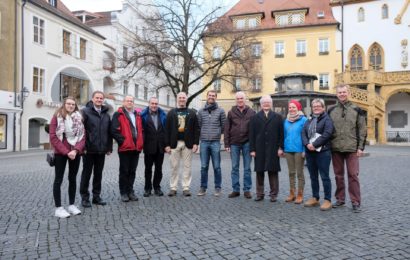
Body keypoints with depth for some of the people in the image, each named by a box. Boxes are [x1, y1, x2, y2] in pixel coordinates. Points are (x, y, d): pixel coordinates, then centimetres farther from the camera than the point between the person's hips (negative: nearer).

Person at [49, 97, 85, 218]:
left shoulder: (79, 118, 8)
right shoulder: (57, 117, -1)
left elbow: (83, 136, 3)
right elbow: (53, 137, -8)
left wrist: (76, 150, -13)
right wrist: (66, 152, -15)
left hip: (75, 153, 4)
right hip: (60, 153, -3)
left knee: (73, 179, 10)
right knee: (58, 179, 1)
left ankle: (72, 205, 21)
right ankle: (58, 208, 7)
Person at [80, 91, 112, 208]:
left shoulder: (106, 114, 13)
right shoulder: (85, 111, -5)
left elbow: (109, 132, 15)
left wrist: (109, 147, 11)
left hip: (101, 150, 5)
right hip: (89, 150, -5)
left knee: (98, 174, 12)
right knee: (86, 173, 5)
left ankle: (96, 196, 23)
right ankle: (85, 197, 16)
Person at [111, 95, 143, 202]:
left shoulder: (137, 115, 16)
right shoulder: (118, 115, -2)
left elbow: (141, 130, 19)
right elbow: (114, 131, -11)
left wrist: (140, 143, 7)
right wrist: (122, 141, -14)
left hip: (136, 147, 5)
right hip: (125, 148, -5)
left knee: (132, 171, 11)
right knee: (124, 171, 3)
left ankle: (130, 191, 20)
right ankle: (124, 192, 12)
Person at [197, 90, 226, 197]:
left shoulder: (220, 111, 3)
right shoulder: (201, 111, 9)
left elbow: (223, 126, 6)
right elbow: (199, 125, 13)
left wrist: (217, 133, 8)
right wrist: (202, 135, 10)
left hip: (215, 142, -2)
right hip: (204, 142, 2)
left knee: (217, 167, 3)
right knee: (204, 167, 6)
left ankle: (218, 188, 13)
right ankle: (203, 188, 15)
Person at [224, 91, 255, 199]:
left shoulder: (251, 112, 2)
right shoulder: (231, 112, 5)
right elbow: (226, 129, 4)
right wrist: (226, 144, -2)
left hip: (247, 143, -1)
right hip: (234, 144, 1)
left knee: (247, 168, 6)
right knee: (235, 168, 6)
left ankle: (247, 190, 15)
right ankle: (235, 190, 15)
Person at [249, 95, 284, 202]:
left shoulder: (277, 117, 8)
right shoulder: (255, 117, 8)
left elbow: (281, 133, 4)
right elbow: (251, 135, 4)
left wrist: (280, 147, -4)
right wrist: (252, 149, -3)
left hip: (273, 150, -1)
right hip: (259, 150, 1)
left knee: (273, 171, 4)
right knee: (259, 172, 5)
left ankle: (273, 194, 14)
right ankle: (260, 194, 16)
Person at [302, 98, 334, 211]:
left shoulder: (327, 119, -1)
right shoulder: (309, 120, 19)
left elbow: (327, 134, -15)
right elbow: (303, 133, 7)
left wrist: (314, 144, -18)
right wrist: (307, 144, -11)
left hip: (322, 152, -6)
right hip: (310, 152, 6)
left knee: (324, 177, -4)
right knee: (313, 177, 12)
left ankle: (327, 200, 3)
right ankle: (315, 198, 22)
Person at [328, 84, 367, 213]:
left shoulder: (356, 110, 2)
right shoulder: (331, 110, 7)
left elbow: (362, 130, 1)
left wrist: (360, 147, -4)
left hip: (352, 148, -2)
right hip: (336, 148, 2)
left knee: (353, 175, -2)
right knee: (338, 175, 9)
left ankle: (355, 202, 5)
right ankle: (340, 199, 19)